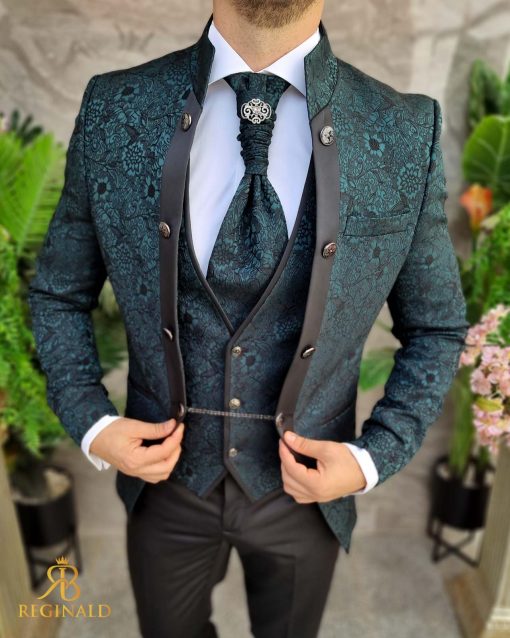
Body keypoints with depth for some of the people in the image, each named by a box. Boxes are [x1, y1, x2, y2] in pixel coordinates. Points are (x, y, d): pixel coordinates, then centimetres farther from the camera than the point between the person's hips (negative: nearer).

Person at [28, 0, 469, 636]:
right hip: (164, 477, 1)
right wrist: (90, 422, -11)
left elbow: (435, 327, -3)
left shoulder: (408, 131, -15)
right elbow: (58, 292, 0)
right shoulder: (112, 110, -12)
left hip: (305, 486, 0)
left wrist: (374, 457, -13)